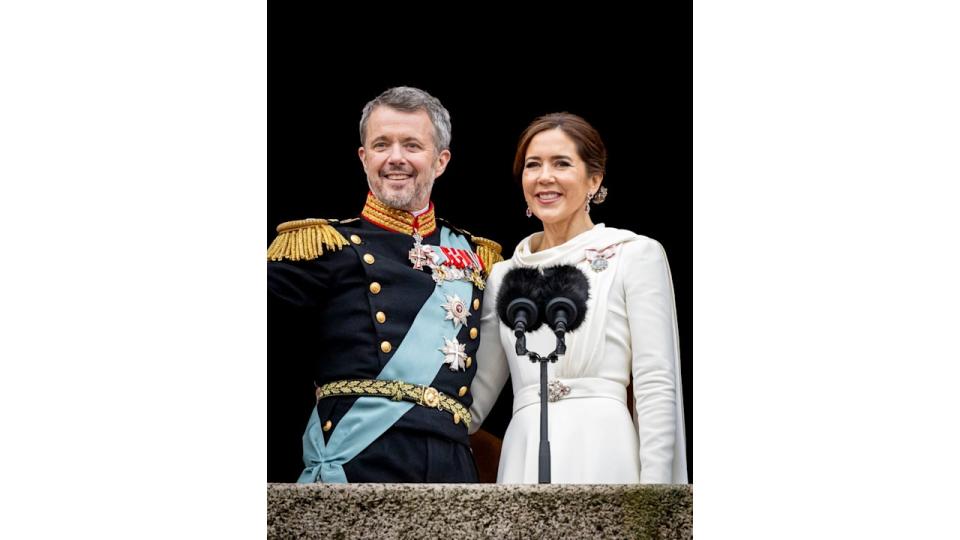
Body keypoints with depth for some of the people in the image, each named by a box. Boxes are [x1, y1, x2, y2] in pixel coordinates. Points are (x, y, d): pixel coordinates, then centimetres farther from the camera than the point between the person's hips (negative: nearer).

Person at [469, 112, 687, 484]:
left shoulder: (637, 255, 3)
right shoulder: (504, 276, 16)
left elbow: (657, 388, -4)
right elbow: (475, 399, 17)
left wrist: (654, 484, -12)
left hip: (601, 457, -4)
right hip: (523, 461, 4)